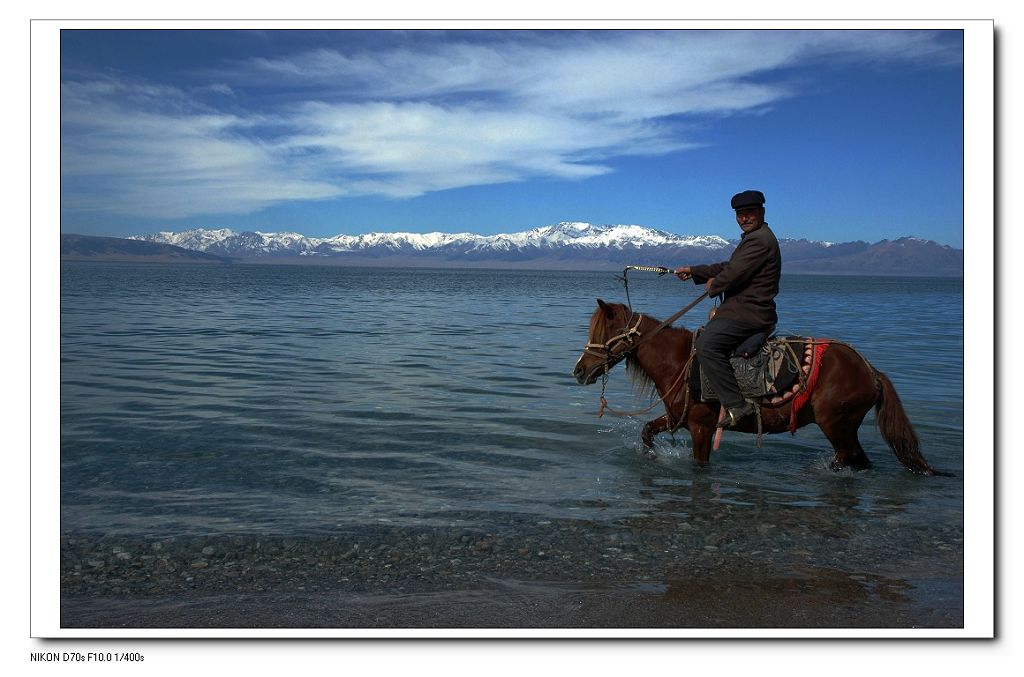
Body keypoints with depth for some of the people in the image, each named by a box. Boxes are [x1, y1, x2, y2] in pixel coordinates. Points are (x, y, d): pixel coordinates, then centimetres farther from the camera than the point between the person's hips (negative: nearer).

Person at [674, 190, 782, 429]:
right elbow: (728, 267, 26)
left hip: (749, 314, -12)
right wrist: (693, 271, 21)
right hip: (742, 310, 12)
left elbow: (732, 275, -21)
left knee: (706, 345, -25)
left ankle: (736, 404, -26)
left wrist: (713, 286, -1)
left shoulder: (759, 240, -16)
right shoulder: (754, 237, 20)